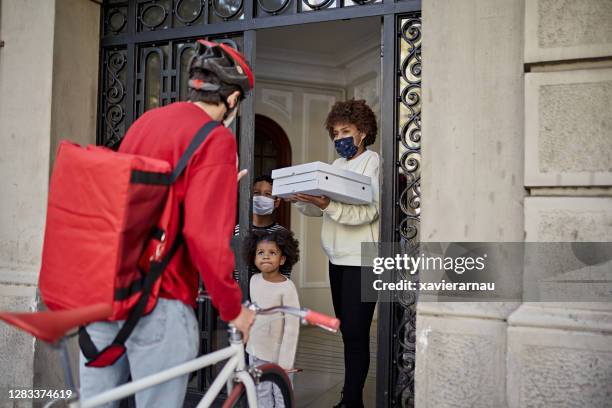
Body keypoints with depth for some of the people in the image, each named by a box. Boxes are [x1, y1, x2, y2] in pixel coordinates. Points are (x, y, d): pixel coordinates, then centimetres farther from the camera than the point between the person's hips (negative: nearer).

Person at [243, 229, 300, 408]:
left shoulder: (287, 288, -19)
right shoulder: (254, 280, -1)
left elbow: (292, 327, -18)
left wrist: (285, 362, -18)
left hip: (278, 353, -6)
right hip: (256, 352, 6)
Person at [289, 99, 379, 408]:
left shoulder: (374, 163, -4)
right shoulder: (336, 165, 17)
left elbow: (369, 212, -18)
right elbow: (317, 210, 14)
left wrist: (327, 204, -29)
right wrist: (300, 199, -7)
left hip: (362, 259, -7)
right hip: (337, 257, 7)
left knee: (355, 333, -8)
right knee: (347, 331, 11)